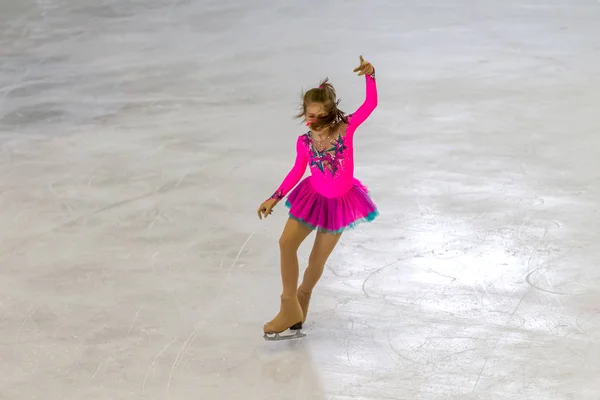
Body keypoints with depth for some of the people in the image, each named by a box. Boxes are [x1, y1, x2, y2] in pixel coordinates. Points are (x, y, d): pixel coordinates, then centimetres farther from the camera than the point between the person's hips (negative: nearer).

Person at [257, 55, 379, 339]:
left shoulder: (346, 128, -20)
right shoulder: (304, 142, -14)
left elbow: (371, 104, -27)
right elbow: (297, 171, 1)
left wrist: (370, 76, -41)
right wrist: (275, 198, 3)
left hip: (339, 201, -1)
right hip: (313, 197, 1)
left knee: (318, 258, 9)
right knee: (287, 242, -14)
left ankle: (301, 299, 36)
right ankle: (290, 308, -4)